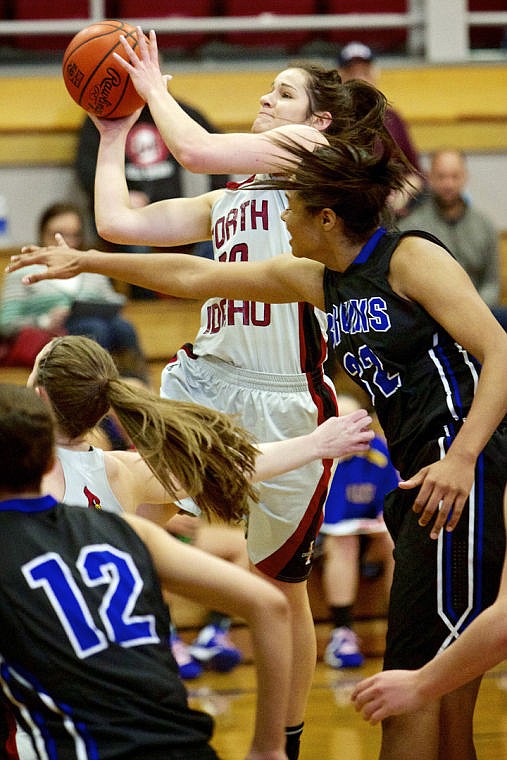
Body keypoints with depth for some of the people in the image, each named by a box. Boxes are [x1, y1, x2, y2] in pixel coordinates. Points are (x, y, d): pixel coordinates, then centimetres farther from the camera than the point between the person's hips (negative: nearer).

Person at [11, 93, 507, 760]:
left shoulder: (412, 258, -8)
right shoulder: (319, 280, 17)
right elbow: (196, 276, 24)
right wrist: (85, 262, 29)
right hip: (416, 473, 9)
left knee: (413, 679, -11)